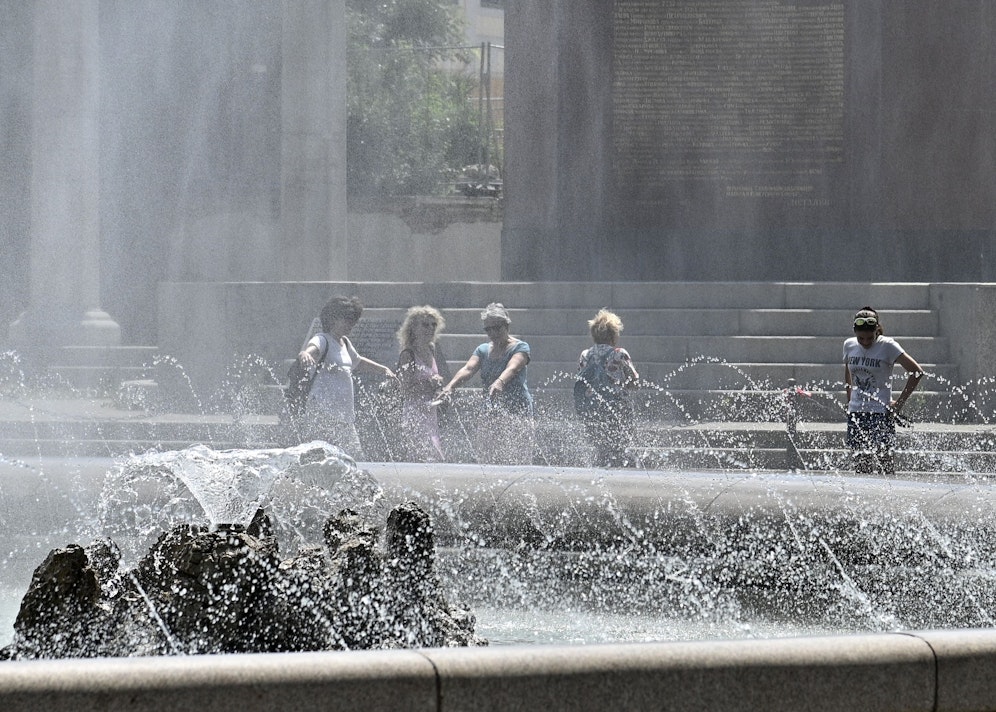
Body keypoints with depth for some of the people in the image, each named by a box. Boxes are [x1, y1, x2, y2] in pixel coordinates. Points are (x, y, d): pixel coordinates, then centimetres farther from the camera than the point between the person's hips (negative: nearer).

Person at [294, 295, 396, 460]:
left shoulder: (344, 342, 20)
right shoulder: (323, 340, -7)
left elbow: (357, 361, 40)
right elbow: (312, 349, -31)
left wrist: (383, 369, 48)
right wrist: (305, 355, -55)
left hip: (345, 414, 9)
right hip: (323, 411, -9)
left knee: (355, 458, 5)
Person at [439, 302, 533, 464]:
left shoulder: (520, 347, -4)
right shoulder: (483, 350, 11)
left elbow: (512, 368, -24)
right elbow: (468, 369, -5)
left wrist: (500, 383, -46)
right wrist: (450, 386, -26)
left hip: (517, 413, -5)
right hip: (490, 413, 5)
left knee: (517, 462, -10)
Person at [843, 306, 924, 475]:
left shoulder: (887, 346, -9)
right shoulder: (849, 345, 6)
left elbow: (917, 372, -11)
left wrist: (899, 403, -11)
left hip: (881, 413, -5)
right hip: (855, 413, 5)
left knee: (886, 466, -8)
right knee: (861, 468, 4)